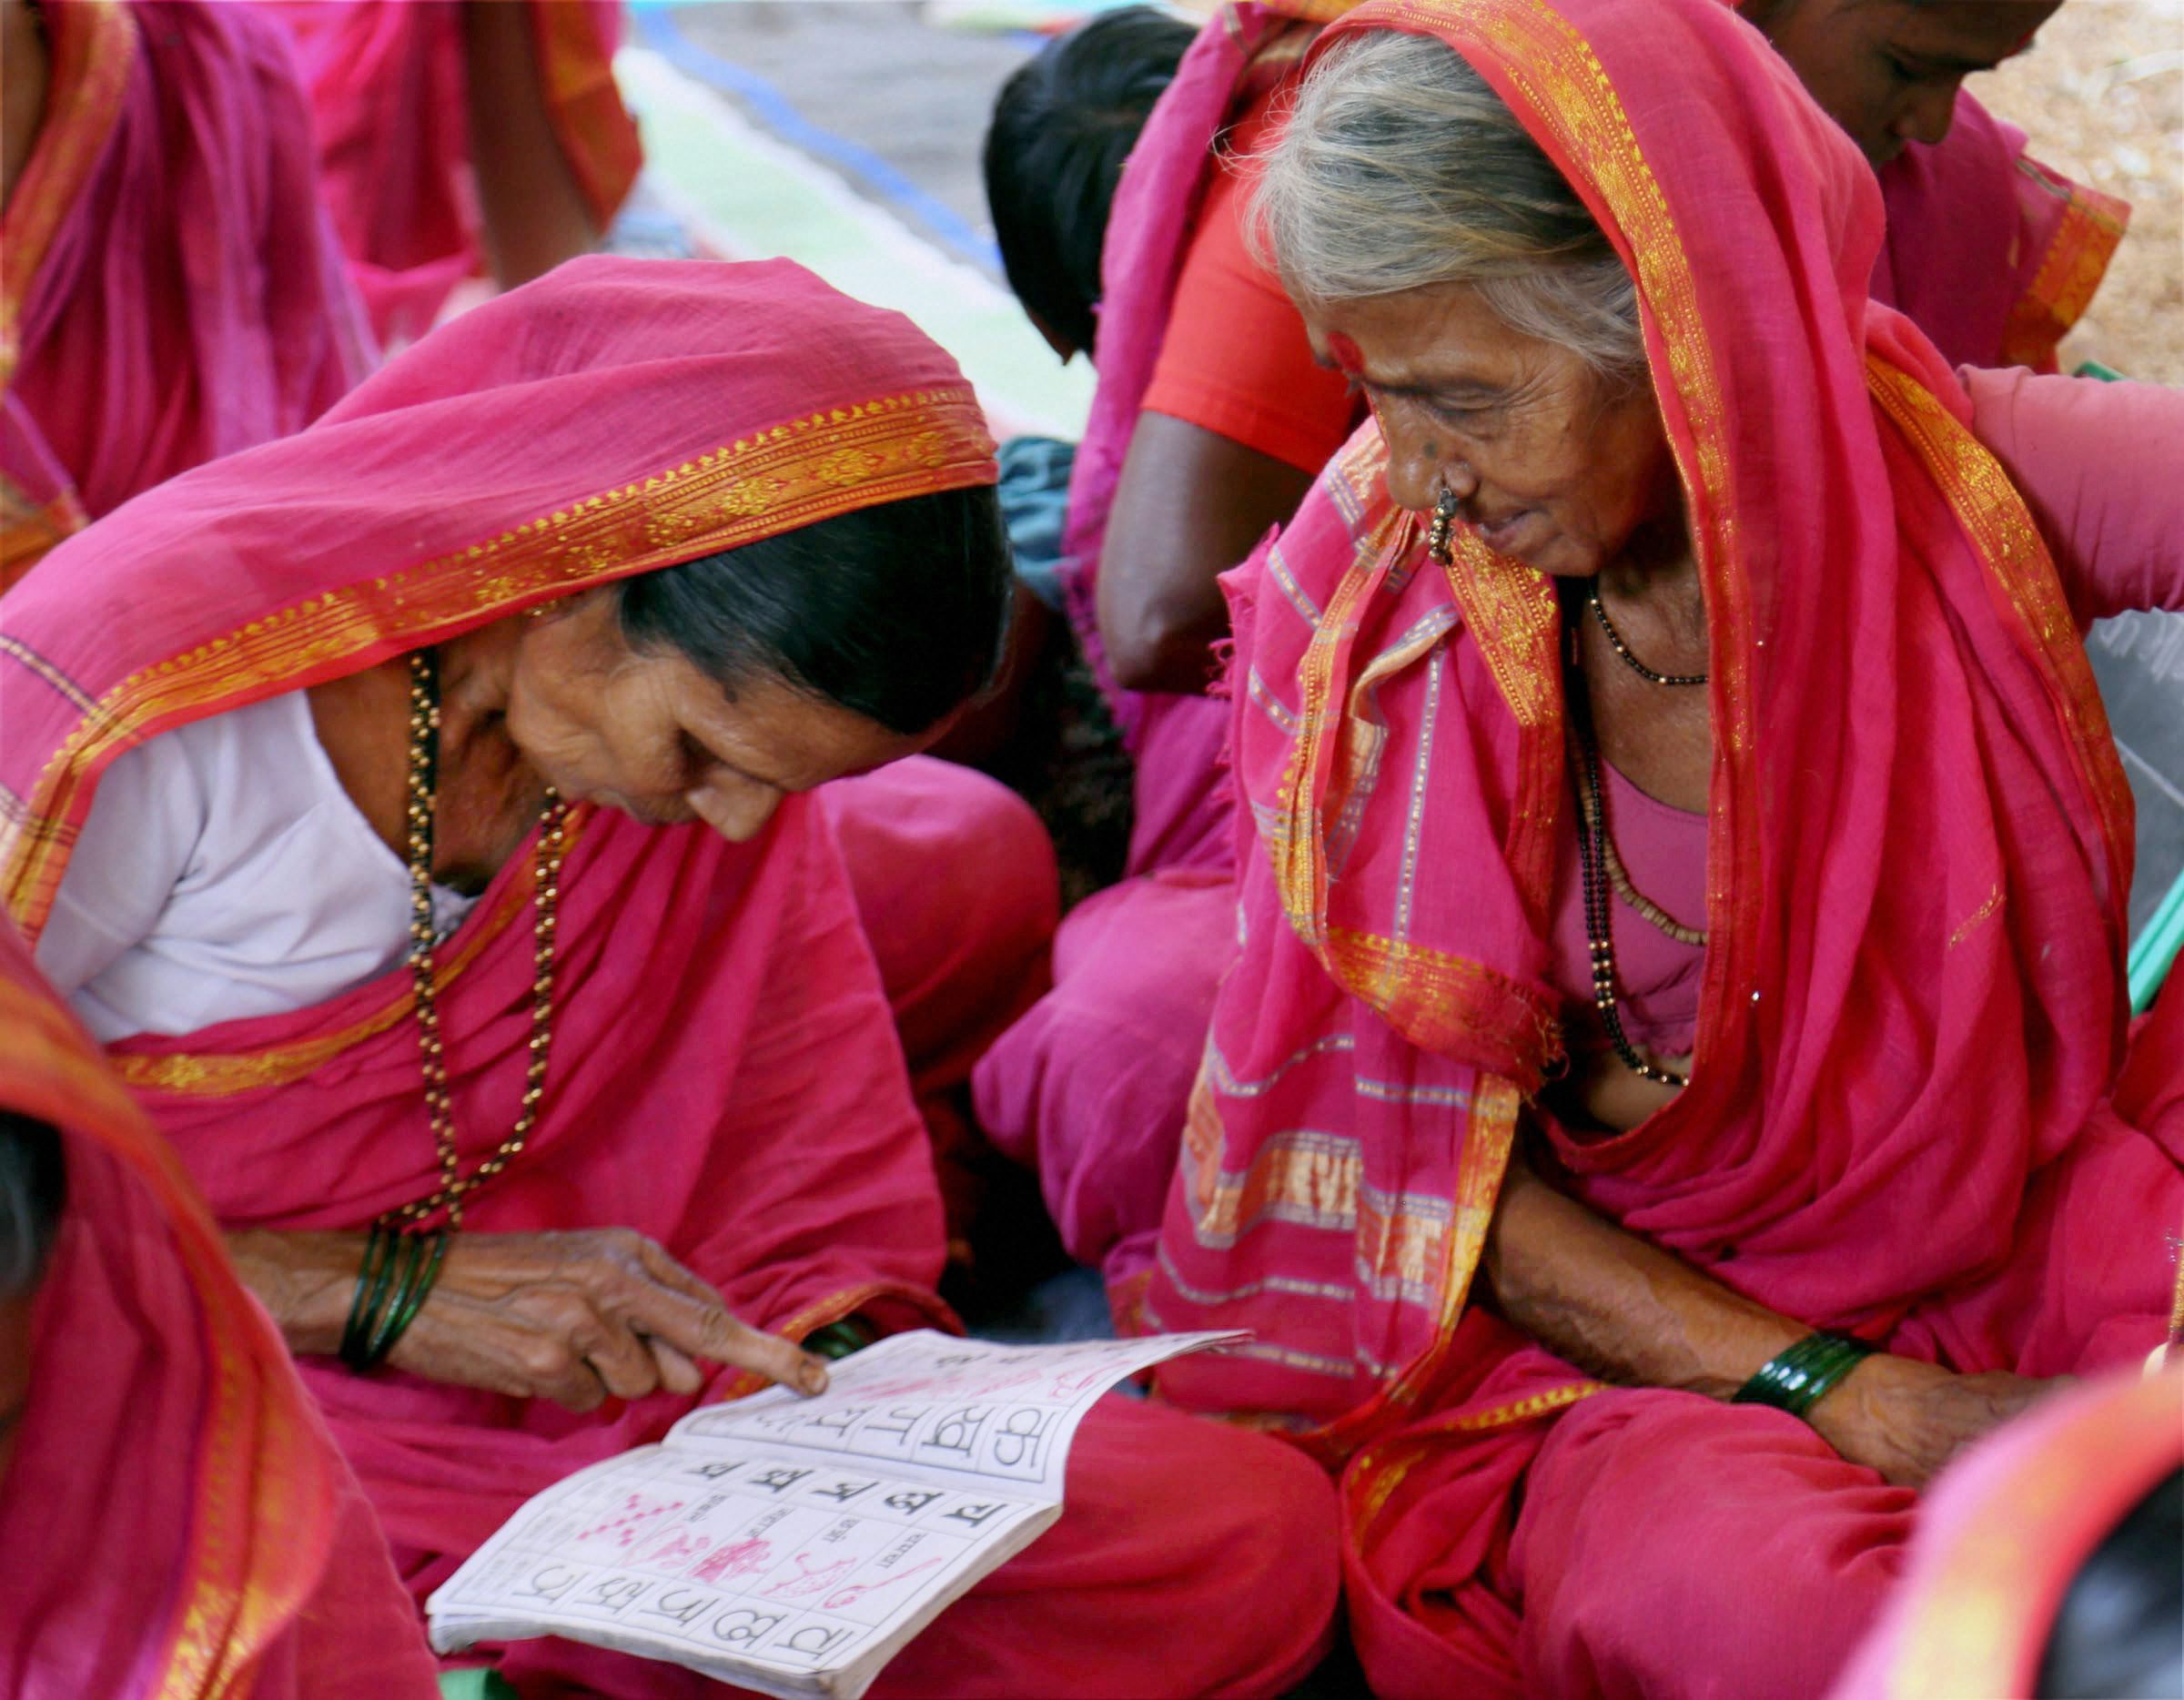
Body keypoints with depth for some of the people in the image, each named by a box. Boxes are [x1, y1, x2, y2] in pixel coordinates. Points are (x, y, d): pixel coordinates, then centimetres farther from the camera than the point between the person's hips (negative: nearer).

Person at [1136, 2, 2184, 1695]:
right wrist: (1844, 1400, -15)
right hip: (1597, 1318, -2)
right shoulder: (1368, 580, -10)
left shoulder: (1965, 477, -11)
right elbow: (1419, 1144, -6)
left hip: (2025, 1273, 2)